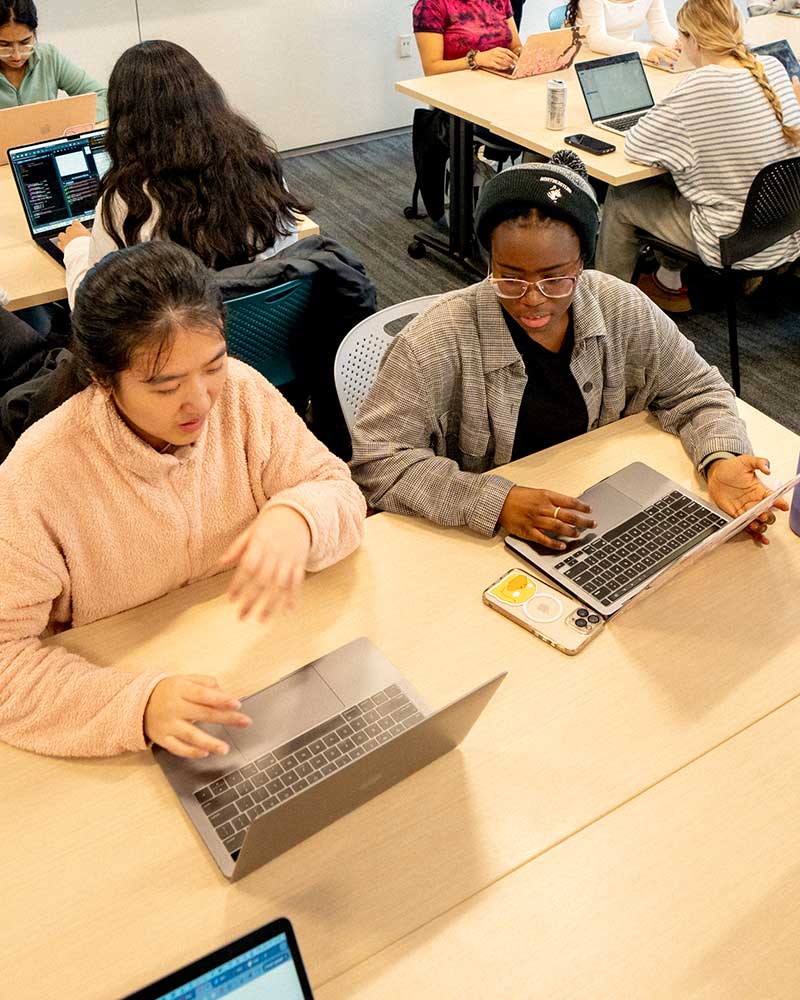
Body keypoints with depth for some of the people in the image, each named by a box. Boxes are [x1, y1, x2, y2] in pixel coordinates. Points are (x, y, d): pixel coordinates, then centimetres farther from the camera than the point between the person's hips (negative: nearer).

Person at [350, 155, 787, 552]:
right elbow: (374, 461, -22)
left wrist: (721, 461, -16)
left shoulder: (623, 309, -6)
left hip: (605, 517, 5)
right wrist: (496, 502, -33)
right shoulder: (440, 340, -21)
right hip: (485, 543, -4)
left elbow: (697, 391, 5)